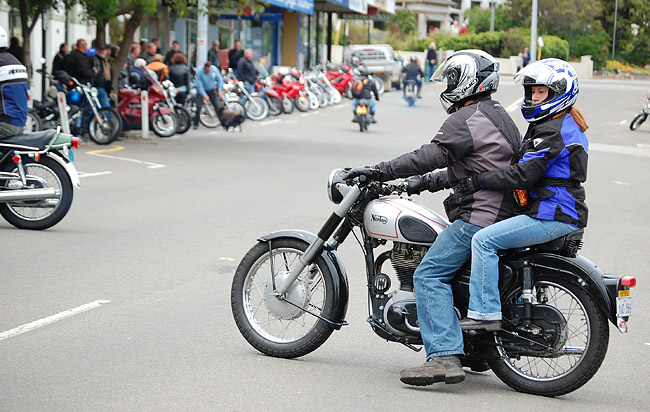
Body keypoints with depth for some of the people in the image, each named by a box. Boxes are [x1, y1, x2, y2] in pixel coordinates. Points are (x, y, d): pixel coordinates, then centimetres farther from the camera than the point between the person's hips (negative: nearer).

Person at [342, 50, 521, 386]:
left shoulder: (466, 119, -11)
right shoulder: (497, 116, 22)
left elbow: (432, 155, -18)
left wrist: (379, 172, -14)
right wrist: (422, 183, 24)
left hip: (478, 216, -11)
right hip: (504, 215, 11)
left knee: (429, 274, -14)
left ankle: (445, 358, -26)